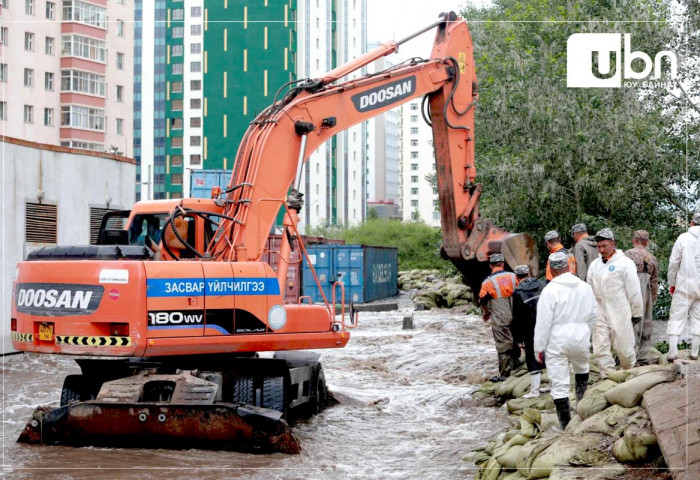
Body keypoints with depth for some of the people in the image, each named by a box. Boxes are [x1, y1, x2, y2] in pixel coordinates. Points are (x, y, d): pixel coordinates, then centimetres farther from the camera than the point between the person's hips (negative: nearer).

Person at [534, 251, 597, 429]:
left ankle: (566, 425, 1)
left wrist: (539, 347, -2)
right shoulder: (585, 287, 4)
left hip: (557, 341, -4)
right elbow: (593, 315, 13)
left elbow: (543, 321, -10)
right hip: (580, 338, 4)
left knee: (559, 384, 0)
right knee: (582, 370, 30)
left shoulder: (550, 290, -12)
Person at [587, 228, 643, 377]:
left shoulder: (625, 263, -7)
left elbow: (634, 290, -4)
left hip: (620, 313, -5)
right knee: (600, 349, -1)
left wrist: (636, 313, 0)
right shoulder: (595, 264, 10)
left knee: (624, 348, 2)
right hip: (599, 313, 5)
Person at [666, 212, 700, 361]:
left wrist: (672, 283, 8)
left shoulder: (684, 238, -5)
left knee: (677, 317, 3)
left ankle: (673, 352, -5)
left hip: (685, 284, -2)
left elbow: (674, 262, -3)